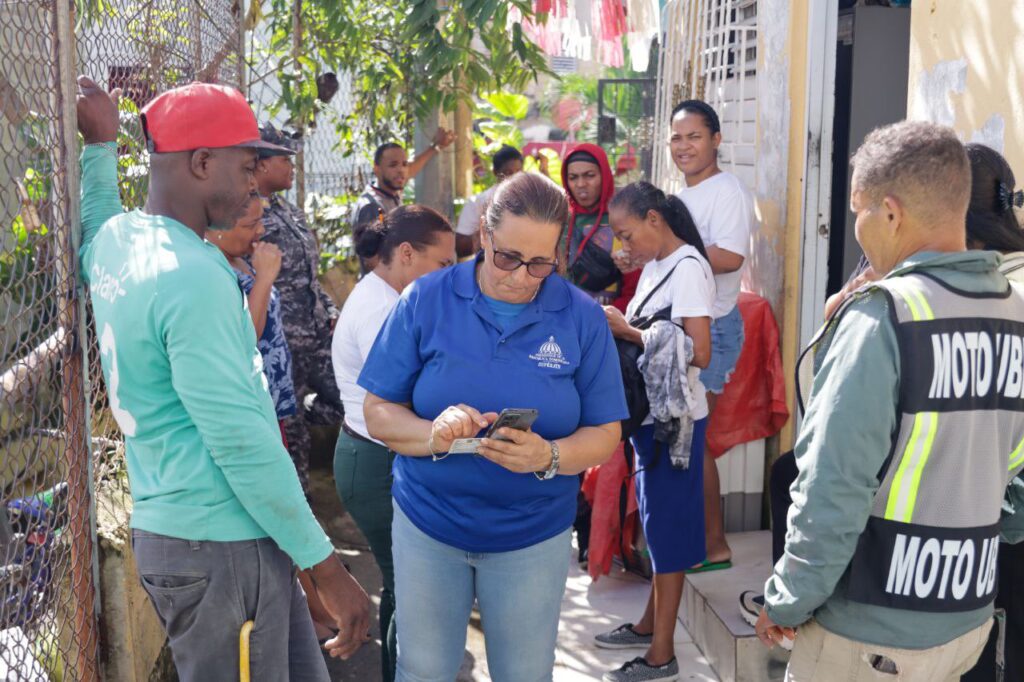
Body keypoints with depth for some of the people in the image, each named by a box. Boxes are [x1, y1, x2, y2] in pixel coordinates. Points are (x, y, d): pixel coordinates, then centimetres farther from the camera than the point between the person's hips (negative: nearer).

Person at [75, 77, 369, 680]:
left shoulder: (116, 240, 6)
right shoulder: (194, 278, -22)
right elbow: (242, 444, -23)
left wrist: (102, 144, 37)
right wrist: (326, 566, -17)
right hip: (220, 545, -9)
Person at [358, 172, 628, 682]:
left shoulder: (582, 318, -8)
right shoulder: (425, 300, -8)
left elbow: (604, 434, -5)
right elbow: (378, 412, -6)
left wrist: (548, 456, -26)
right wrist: (433, 434, -27)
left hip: (533, 536, 0)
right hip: (427, 524, 0)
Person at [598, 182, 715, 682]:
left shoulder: (687, 267, -16)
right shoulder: (655, 265, 10)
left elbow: (698, 353, -23)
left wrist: (626, 331, -18)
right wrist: (619, 324, -5)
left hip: (675, 416, -8)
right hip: (651, 413, 8)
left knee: (668, 524, 0)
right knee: (655, 522, 18)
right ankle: (650, 623, 32)